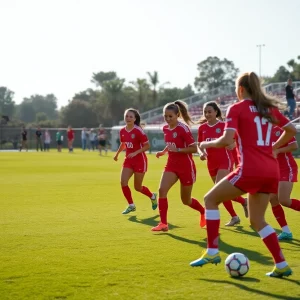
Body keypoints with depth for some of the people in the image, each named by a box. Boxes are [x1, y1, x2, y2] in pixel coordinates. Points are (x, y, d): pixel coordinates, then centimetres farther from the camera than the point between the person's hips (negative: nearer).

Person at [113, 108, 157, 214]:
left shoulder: (138, 131, -18)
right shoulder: (122, 131, 1)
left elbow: (147, 146, -17)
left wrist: (135, 153, -26)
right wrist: (117, 154, 19)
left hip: (140, 160, -5)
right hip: (128, 160, 5)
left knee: (137, 187, 3)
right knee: (123, 182, -11)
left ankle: (152, 196, 34)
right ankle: (131, 205, 5)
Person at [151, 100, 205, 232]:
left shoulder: (183, 128, -17)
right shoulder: (165, 128, 4)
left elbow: (194, 148, -20)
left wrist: (177, 149, -27)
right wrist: (163, 152, 6)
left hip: (186, 166, -6)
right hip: (171, 165, 6)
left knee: (186, 200, 8)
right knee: (162, 190, -18)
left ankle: (203, 212, 39)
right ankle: (163, 223, -14)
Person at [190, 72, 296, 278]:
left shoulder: (237, 108, -2)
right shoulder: (269, 108, 16)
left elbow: (227, 140, -13)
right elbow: (292, 130, 22)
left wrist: (207, 144, 4)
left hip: (251, 169, -7)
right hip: (271, 170, 7)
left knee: (211, 199, 10)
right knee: (257, 219, 18)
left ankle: (212, 252, 5)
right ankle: (281, 265, 10)